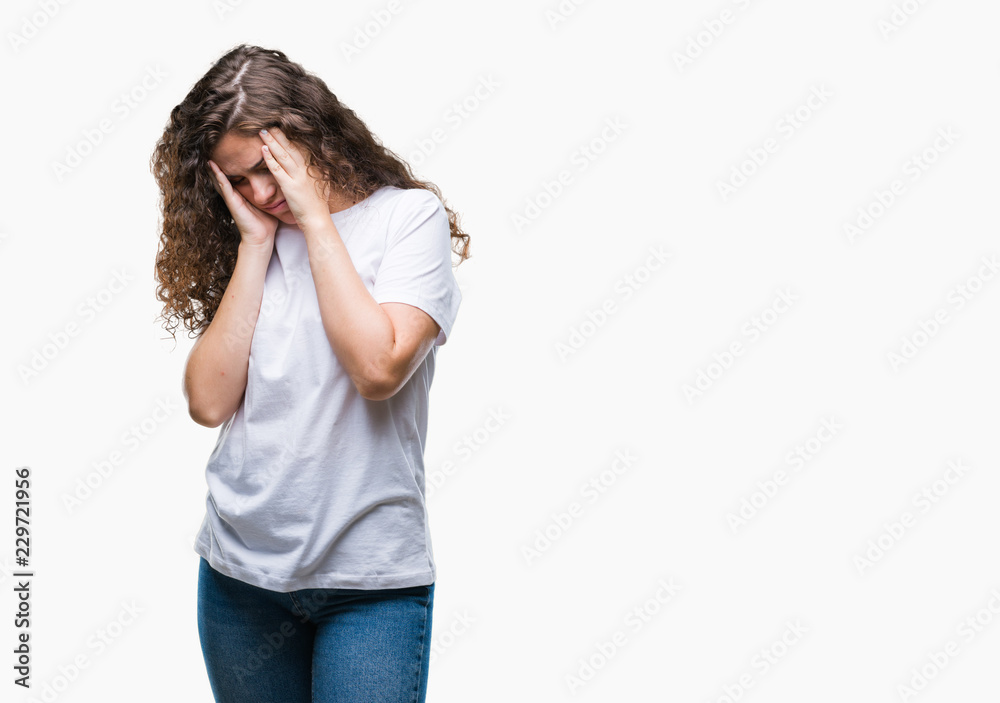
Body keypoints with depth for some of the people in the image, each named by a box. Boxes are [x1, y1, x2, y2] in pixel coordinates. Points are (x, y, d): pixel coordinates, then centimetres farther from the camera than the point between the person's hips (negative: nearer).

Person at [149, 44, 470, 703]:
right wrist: (256, 241, -6)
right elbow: (209, 401, -5)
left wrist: (315, 219, -11)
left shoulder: (410, 216, -4)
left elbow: (377, 368, -18)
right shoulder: (243, 242, 7)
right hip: (240, 568, 4)